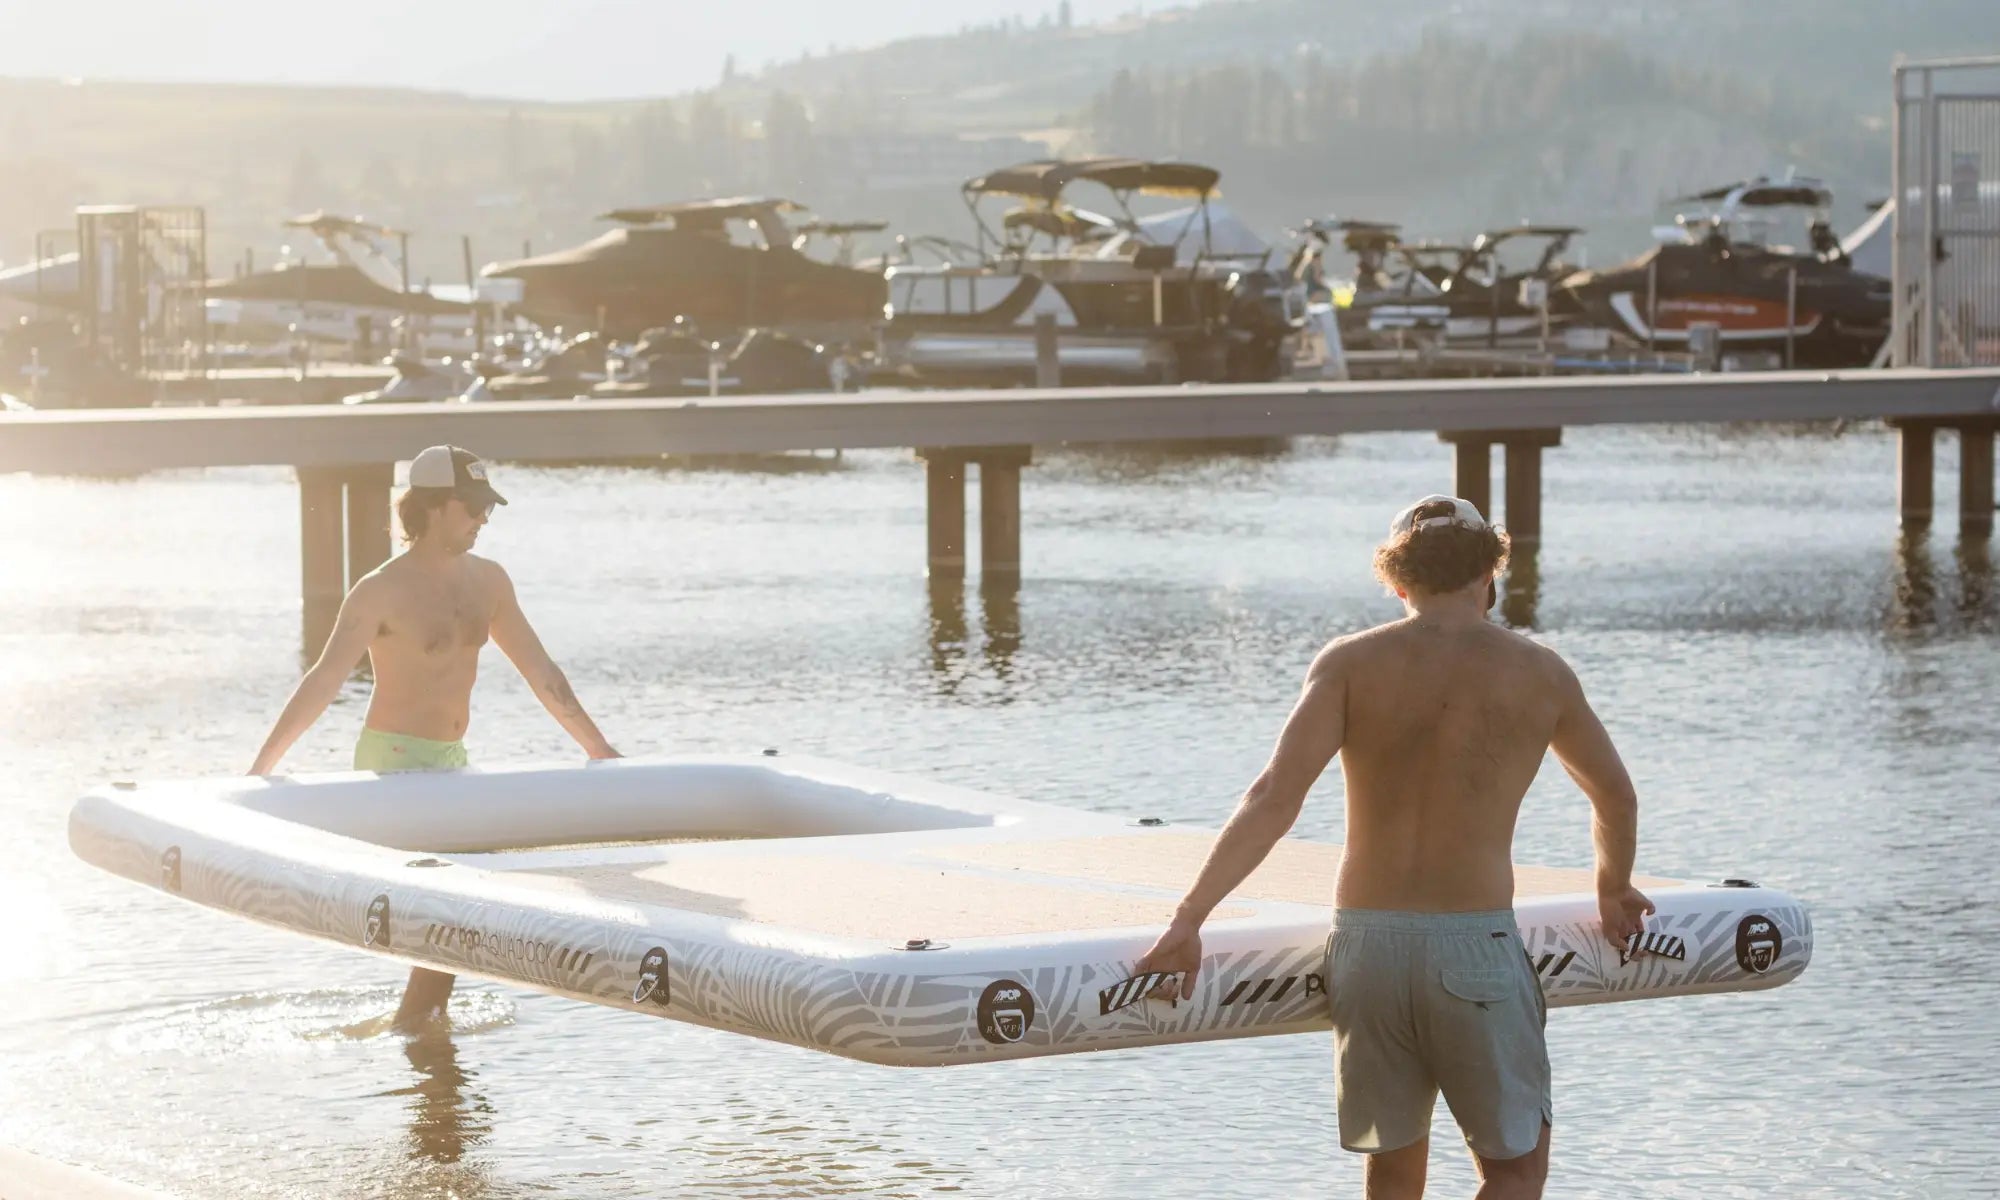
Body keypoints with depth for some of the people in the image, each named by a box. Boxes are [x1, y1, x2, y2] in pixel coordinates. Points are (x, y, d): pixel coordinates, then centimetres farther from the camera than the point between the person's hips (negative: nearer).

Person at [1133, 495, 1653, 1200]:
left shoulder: (1351, 663, 1)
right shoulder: (1539, 674, 5)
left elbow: (1275, 798, -11)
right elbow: (1615, 798, 21)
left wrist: (1188, 919, -11)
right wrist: (1613, 891, 40)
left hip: (1365, 940, 2)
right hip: (1475, 947, -2)